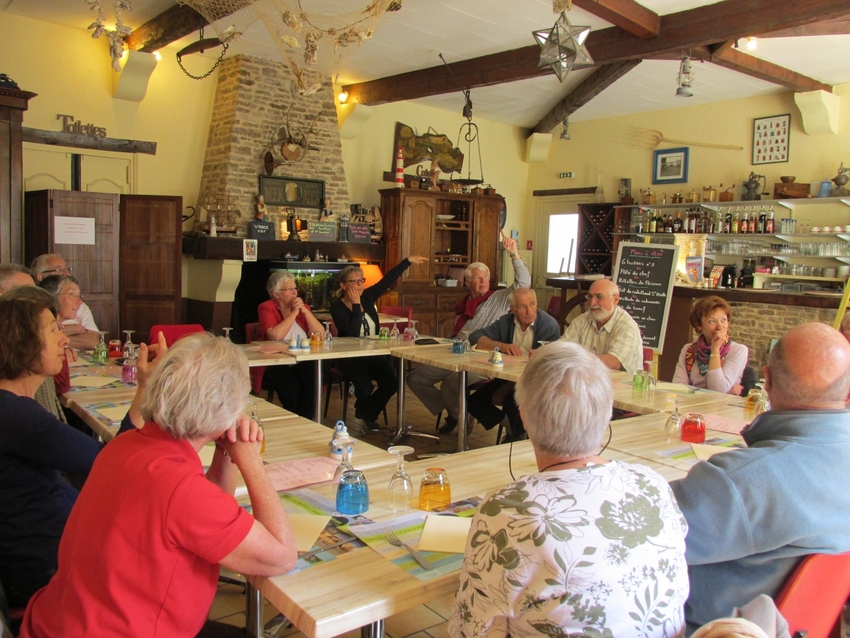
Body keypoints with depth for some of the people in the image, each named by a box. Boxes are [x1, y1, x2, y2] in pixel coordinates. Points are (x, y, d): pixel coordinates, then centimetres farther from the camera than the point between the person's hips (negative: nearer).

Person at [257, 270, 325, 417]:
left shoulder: (302, 307, 10)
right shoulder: (266, 308, -3)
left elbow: (320, 334, -2)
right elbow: (275, 336, -22)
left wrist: (305, 311, -10)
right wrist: (293, 313, -13)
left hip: (301, 363, 4)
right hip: (273, 364, -4)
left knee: (311, 381, -26)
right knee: (291, 385, -30)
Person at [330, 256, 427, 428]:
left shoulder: (367, 297, 1)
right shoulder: (337, 306, -13)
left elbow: (388, 280, 1)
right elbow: (353, 333, -26)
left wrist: (408, 261, -1)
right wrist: (356, 304, -23)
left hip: (373, 354, 5)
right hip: (350, 357, -5)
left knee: (391, 381, -14)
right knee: (365, 387, -27)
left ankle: (366, 415, 13)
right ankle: (364, 414, 11)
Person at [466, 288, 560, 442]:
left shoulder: (549, 326, -13)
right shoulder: (506, 322, 4)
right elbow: (475, 337, 0)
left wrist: (506, 388, -22)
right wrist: (502, 346, -20)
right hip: (507, 378, 6)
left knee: (512, 401, -32)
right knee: (474, 401, -11)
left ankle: (517, 437, -1)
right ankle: (509, 427, 11)